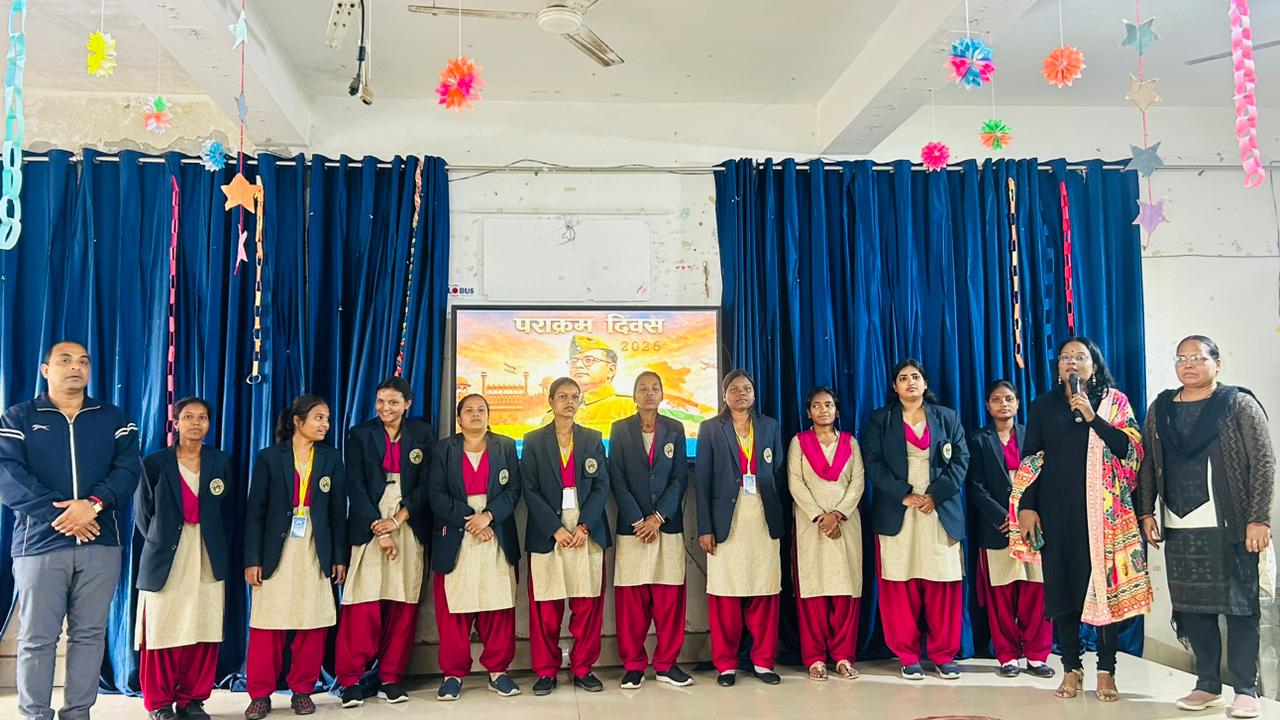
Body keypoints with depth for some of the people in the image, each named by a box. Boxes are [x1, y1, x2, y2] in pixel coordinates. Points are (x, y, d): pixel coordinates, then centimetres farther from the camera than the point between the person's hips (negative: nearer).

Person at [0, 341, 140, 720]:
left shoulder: (114, 419, 13)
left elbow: (128, 469, 0)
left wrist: (94, 503, -18)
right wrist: (59, 514, -16)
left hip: (101, 544, 2)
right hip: (40, 544, -2)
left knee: (90, 634, 5)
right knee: (37, 638, 1)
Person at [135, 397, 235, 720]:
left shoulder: (221, 463, 8)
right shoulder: (154, 463, 2)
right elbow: (143, 514, 6)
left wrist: (219, 548, 6)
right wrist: (160, 542, 3)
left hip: (208, 562, 2)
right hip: (166, 560, -2)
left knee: (204, 633, 2)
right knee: (162, 631, 0)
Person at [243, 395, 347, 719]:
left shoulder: (332, 460, 7)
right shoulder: (269, 457, 0)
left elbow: (337, 511, 8)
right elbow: (255, 511, -2)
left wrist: (340, 557, 4)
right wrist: (252, 559, -7)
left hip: (315, 554, 2)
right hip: (276, 552, -2)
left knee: (313, 626, 2)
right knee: (267, 626, -1)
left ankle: (302, 691, 15)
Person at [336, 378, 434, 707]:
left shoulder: (422, 433, 6)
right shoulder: (360, 434, 3)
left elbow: (426, 483, 1)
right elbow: (355, 487, -3)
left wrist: (397, 519, -11)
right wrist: (379, 530, -11)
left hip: (409, 527, 2)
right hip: (369, 526, -1)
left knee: (403, 605, 2)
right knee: (363, 604, -7)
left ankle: (390, 678, 11)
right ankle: (351, 680, 2)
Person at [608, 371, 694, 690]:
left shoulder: (675, 429, 8)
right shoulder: (620, 429, 4)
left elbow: (680, 478, 2)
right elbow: (617, 481, -2)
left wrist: (657, 517, -9)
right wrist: (639, 521, -10)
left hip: (668, 523, 1)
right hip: (632, 526, -1)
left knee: (669, 597, 3)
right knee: (631, 598, 1)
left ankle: (666, 664, 13)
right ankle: (633, 665, 12)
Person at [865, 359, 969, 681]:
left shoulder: (947, 418, 13)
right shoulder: (880, 420, 10)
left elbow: (960, 460, 5)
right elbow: (873, 462, 0)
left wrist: (935, 495, -9)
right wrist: (904, 495, -12)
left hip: (940, 513, 1)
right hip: (896, 515, -1)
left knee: (943, 585, 0)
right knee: (900, 587, -1)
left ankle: (944, 654, 11)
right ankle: (907, 655, 8)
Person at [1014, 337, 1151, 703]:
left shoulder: (1114, 401, 7)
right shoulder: (1043, 405, 11)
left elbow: (1131, 449, -4)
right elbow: (1029, 459, 8)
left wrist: (1093, 417, -14)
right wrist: (1027, 506, 0)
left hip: (1103, 509, -1)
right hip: (1056, 509, 2)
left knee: (1104, 583, -2)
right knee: (1062, 584, 2)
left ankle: (1106, 671, 7)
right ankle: (1071, 668, 12)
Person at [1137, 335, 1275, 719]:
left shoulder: (1239, 404, -1)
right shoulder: (1160, 409, 10)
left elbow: (1264, 462, -5)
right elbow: (1147, 465, 13)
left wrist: (1259, 518, -11)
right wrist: (1146, 512, 6)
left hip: (1230, 527, -4)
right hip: (1179, 529, 4)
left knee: (1239, 605, 2)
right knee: (1192, 607, 7)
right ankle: (1208, 685, 19)